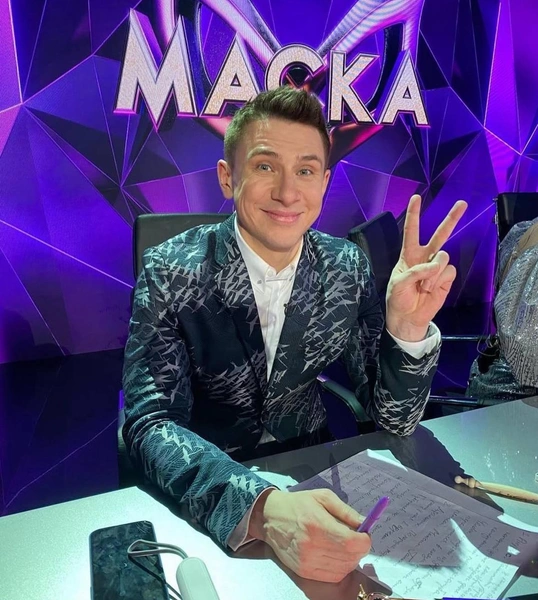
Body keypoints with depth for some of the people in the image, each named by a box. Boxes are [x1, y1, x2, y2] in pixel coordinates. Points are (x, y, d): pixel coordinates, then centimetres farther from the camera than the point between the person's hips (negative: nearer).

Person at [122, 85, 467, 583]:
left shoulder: (348, 268, -8)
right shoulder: (171, 272, -16)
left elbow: (395, 418, -7)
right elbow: (150, 424, -21)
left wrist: (409, 326, -25)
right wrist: (260, 507, -37)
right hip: (205, 499, -1)